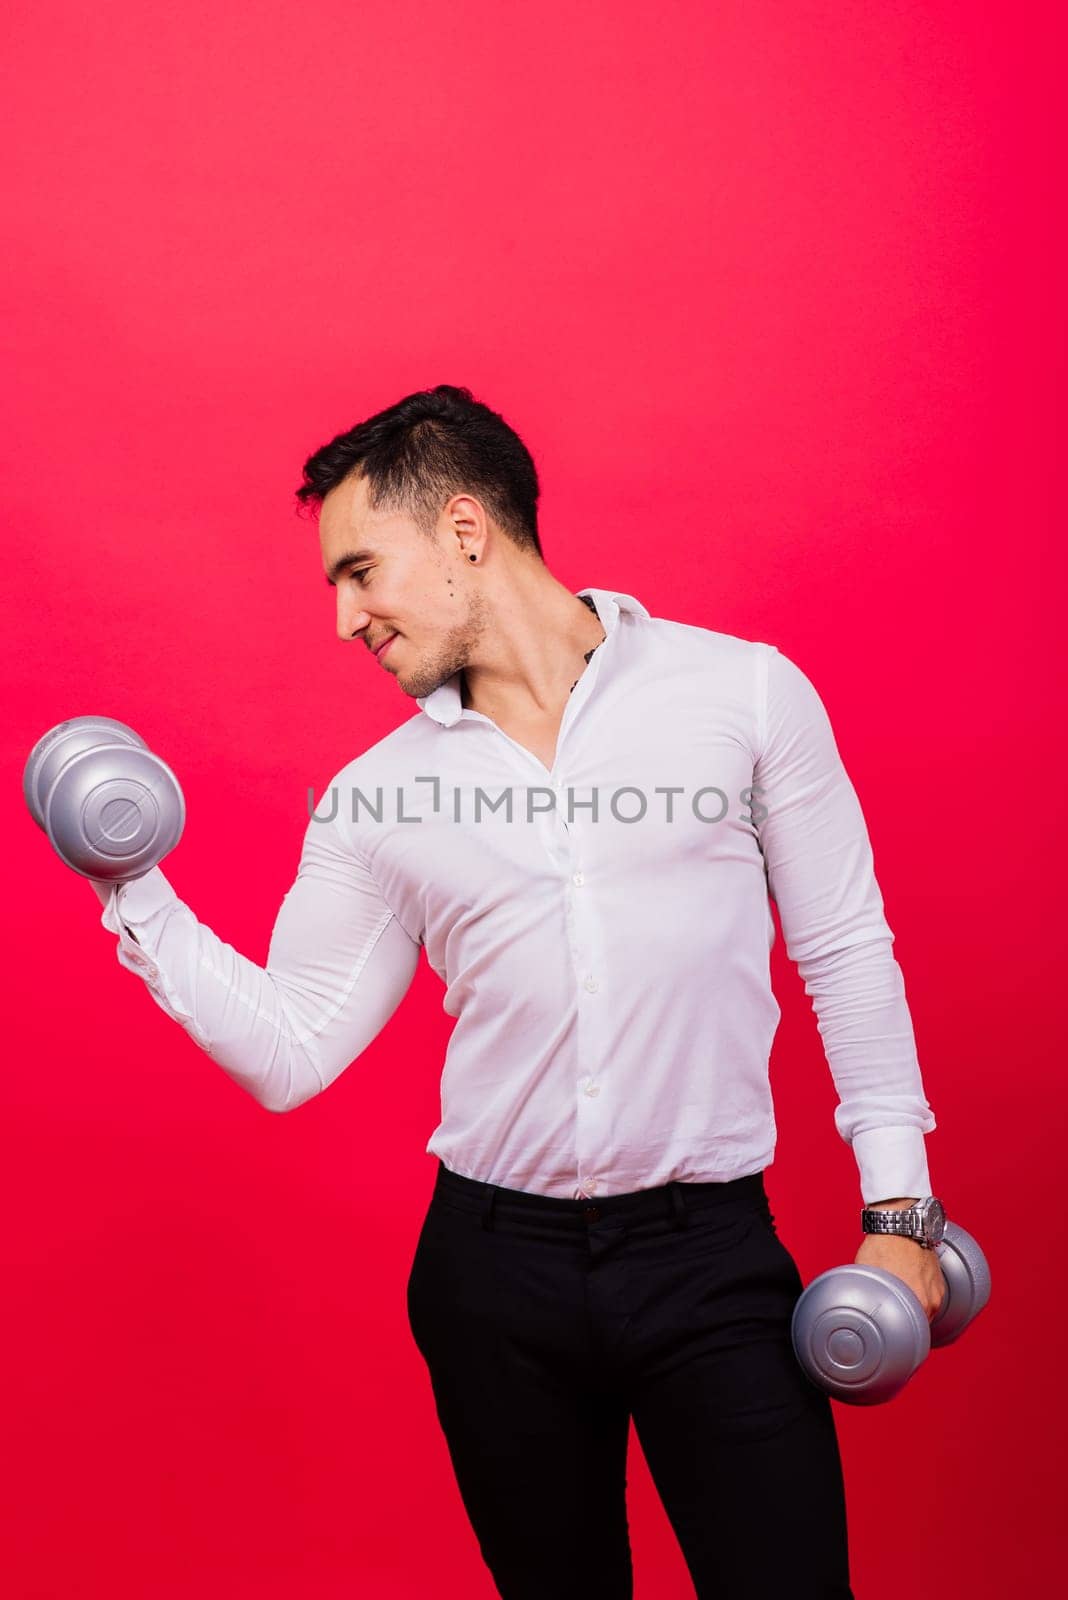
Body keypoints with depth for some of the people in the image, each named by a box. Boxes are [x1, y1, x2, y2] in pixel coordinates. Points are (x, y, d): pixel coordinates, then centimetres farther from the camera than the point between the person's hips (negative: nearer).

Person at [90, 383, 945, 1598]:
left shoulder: (745, 691, -4)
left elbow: (846, 954, 1)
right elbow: (290, 1054, 3)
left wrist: (896, 1205, -1)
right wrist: (135, 894, -7)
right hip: (492, 1270, 3)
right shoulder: (371, 800, 3)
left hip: (712, 1258, -2)